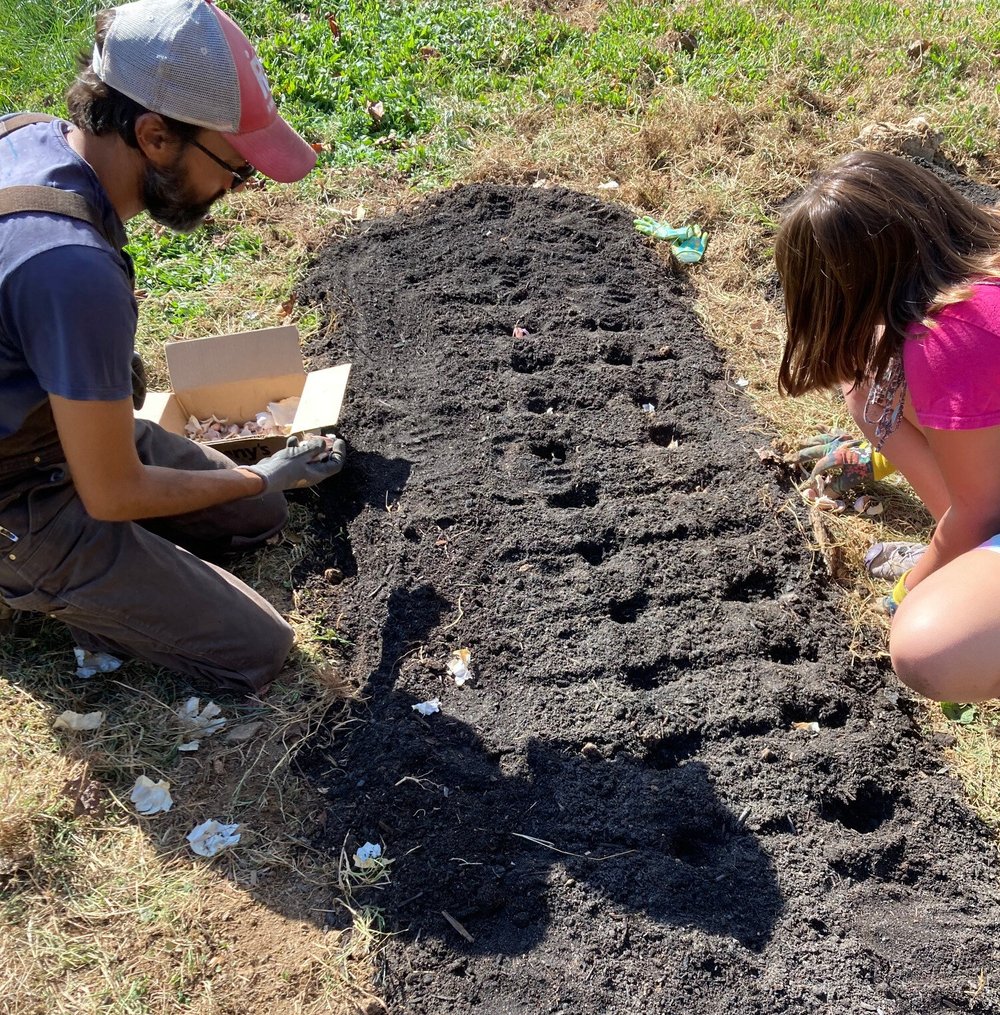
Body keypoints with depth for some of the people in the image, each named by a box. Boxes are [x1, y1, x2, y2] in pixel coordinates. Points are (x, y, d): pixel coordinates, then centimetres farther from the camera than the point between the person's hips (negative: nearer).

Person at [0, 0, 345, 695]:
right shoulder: (77, 272, -37)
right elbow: (115, 496, -25)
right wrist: (262, 477, -9)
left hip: (59, 421, 9)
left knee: (262, 518, 18)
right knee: (258, 652, -6)